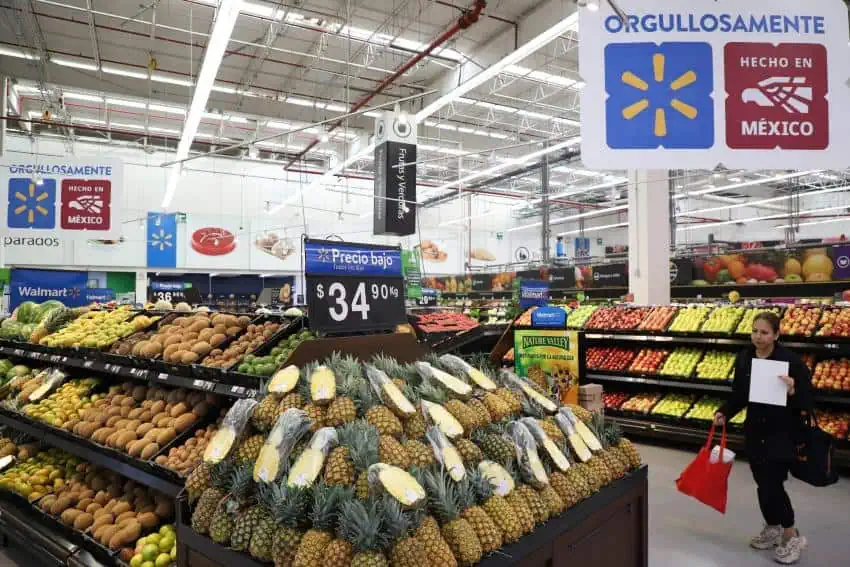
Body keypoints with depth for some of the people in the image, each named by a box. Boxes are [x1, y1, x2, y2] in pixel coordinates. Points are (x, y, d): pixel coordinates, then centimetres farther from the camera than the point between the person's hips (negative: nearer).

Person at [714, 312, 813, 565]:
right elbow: (739, 395, 7)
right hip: (755, 430, 5)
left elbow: (808, 399, -12)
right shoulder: (743, 359, -1)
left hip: (782, 432, -5)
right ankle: (773, 528, 37)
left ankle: (792, 536, 16)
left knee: (772, 485, -6)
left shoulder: (790, 360, -15)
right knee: (763, 484, 15)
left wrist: (793, 392, -31)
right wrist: (724, 413, -7)